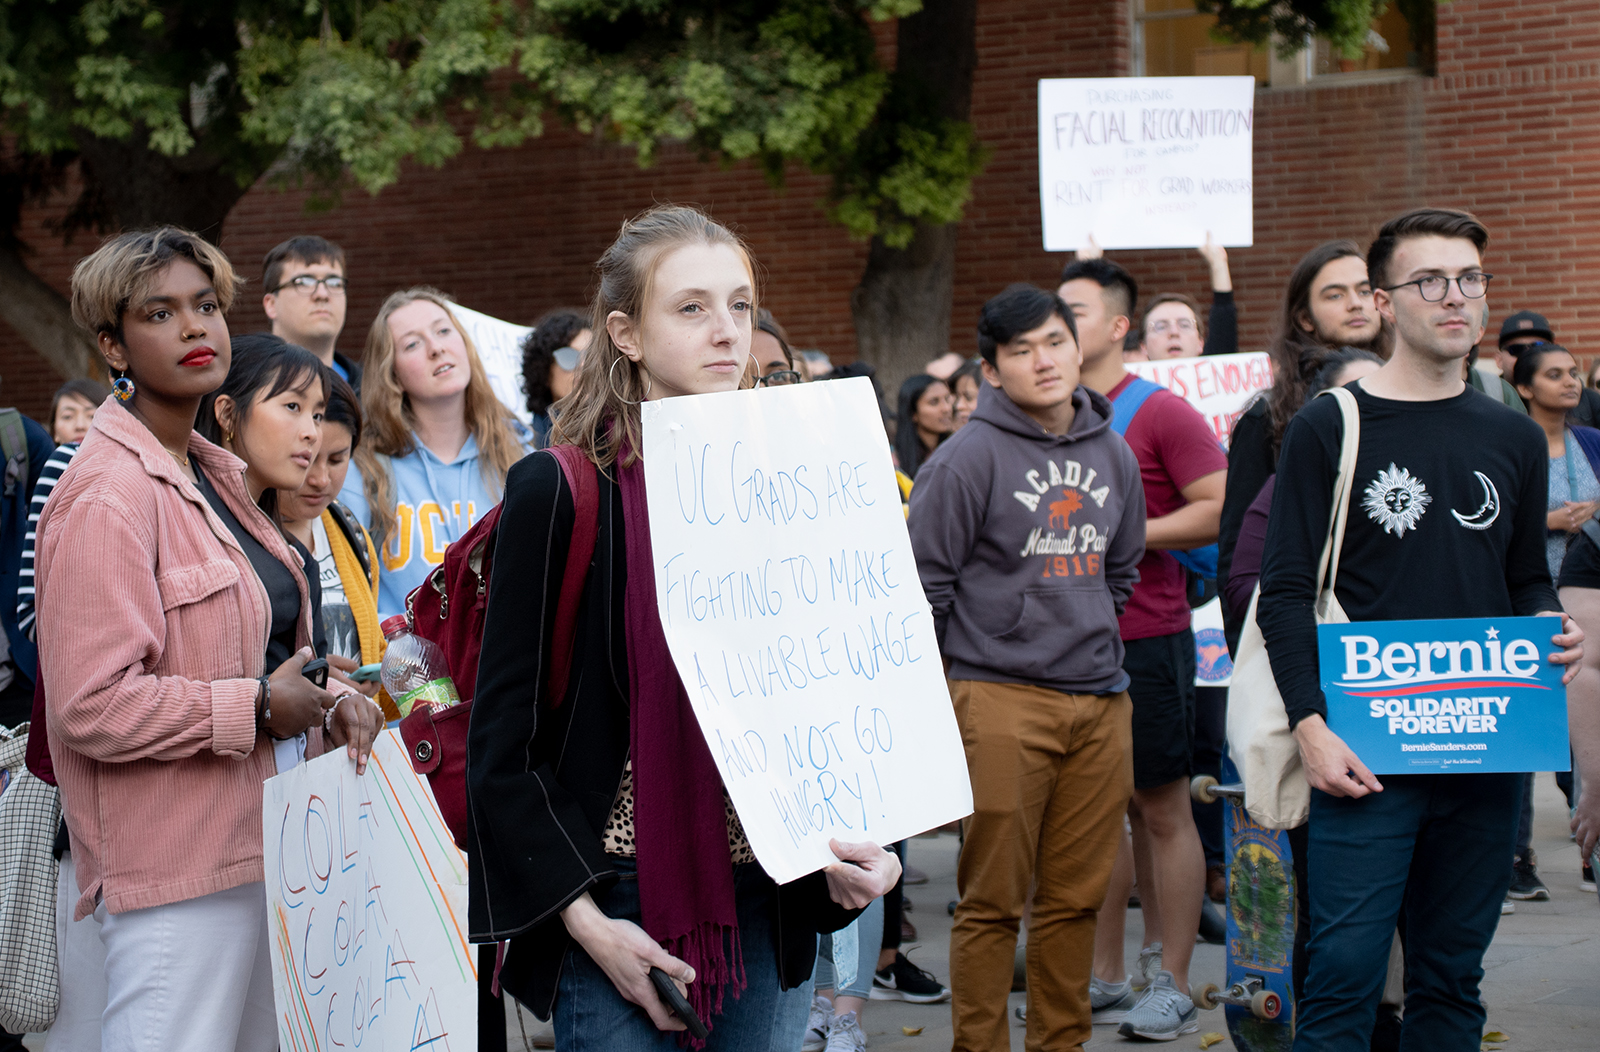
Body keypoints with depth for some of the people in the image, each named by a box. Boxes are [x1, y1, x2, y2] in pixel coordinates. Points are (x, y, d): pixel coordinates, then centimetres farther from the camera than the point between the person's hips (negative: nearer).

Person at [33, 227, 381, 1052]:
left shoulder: (216, 475, 15)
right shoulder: (108, 496, -15)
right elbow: (90, 705, -23)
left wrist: (326, 703, 7)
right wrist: (258, 708, -15)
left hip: (257, 850, 9)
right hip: (174, 878, -9)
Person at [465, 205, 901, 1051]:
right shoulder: (562, 493, -7)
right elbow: (503, 744, -8)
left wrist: (845, 851, -3)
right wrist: (585, 919, -15)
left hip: (757, 907, 5)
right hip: (619, 916, -5)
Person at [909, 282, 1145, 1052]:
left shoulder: (1112, 455, 12)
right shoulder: (969, 458, -7)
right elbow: (924, 581, -5)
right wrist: (932, 692, -3)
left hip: (1101, 700, 5)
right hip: (1000, 697, -5)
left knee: (1077, 896, 9)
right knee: (993, 899, -2)